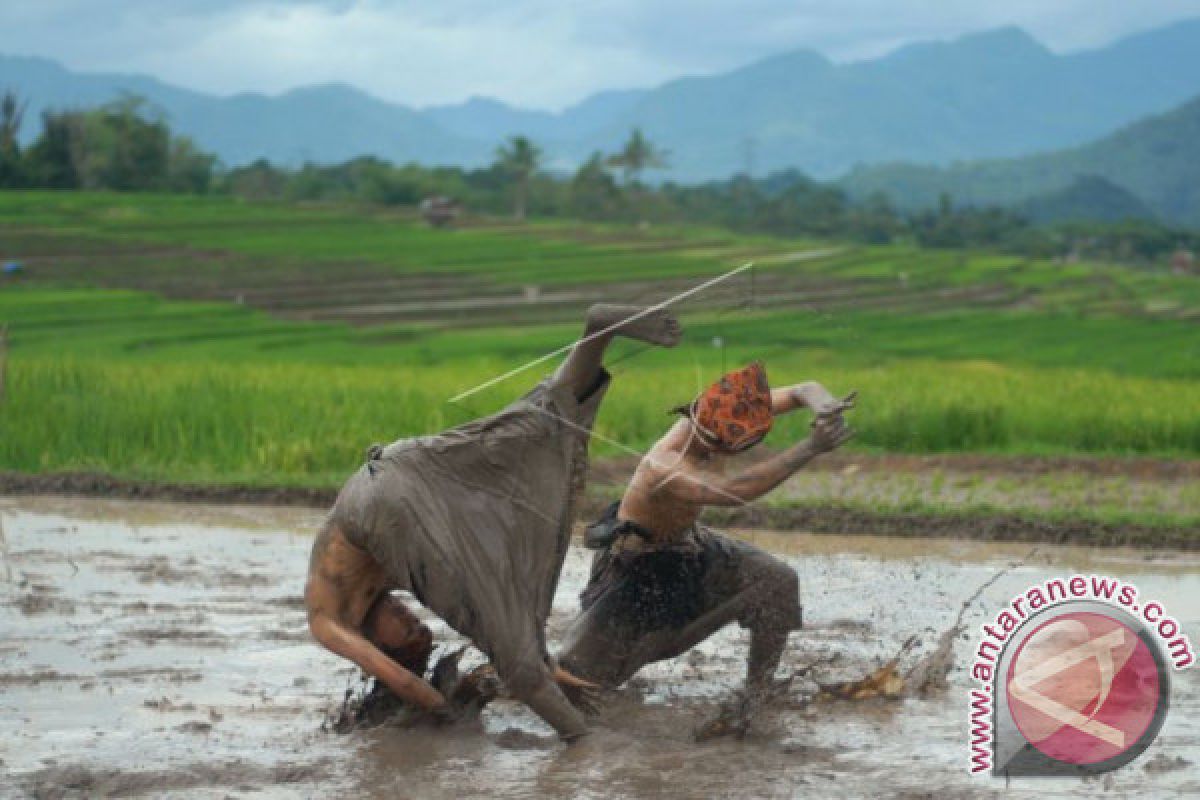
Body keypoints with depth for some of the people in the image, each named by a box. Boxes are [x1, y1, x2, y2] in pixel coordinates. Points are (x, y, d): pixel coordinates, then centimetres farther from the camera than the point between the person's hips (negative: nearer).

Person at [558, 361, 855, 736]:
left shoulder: (716, 413, -22)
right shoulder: (664, 469, -43)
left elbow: (803, 391, -15)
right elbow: (734, 491, -59)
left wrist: (823, 406, -40)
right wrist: (810, 448, -64)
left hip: (688, 547, 6)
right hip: (634, 564, -6)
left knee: (776, 580, -20)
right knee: (580, 670, -3)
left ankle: (756, 692, -6)